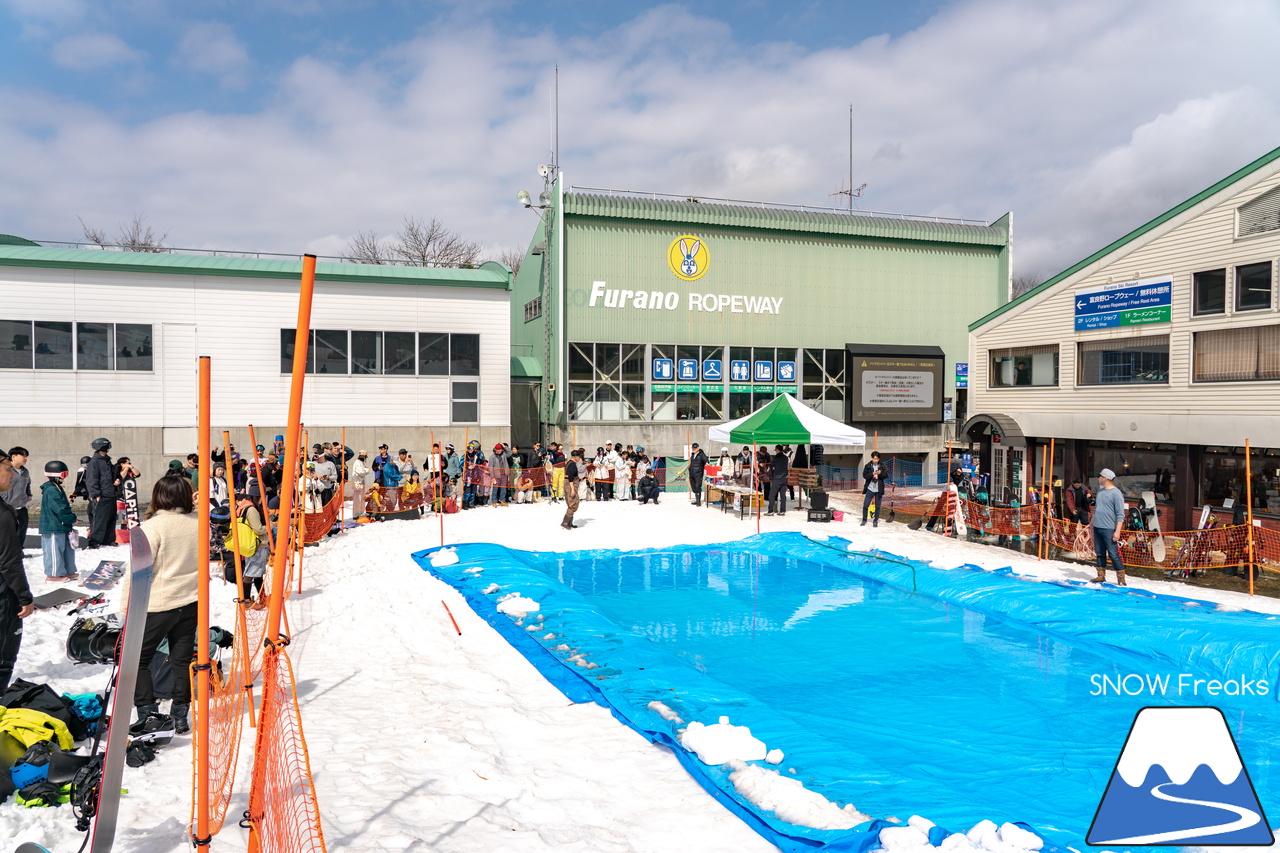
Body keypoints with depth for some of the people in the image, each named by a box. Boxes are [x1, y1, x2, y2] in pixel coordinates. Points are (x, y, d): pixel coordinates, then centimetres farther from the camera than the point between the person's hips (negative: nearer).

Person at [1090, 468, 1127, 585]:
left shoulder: (1116, 493, -10)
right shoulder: (1100, 491, 13)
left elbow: (1120, 515, -12)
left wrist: (1117, 531, -17)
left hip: (1109, 529, -7)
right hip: (1097, 528, 7)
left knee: (1114, 555, -6)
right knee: (1100, 554, 12)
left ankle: (1121, 579, -1)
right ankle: (1101, 576, 19)